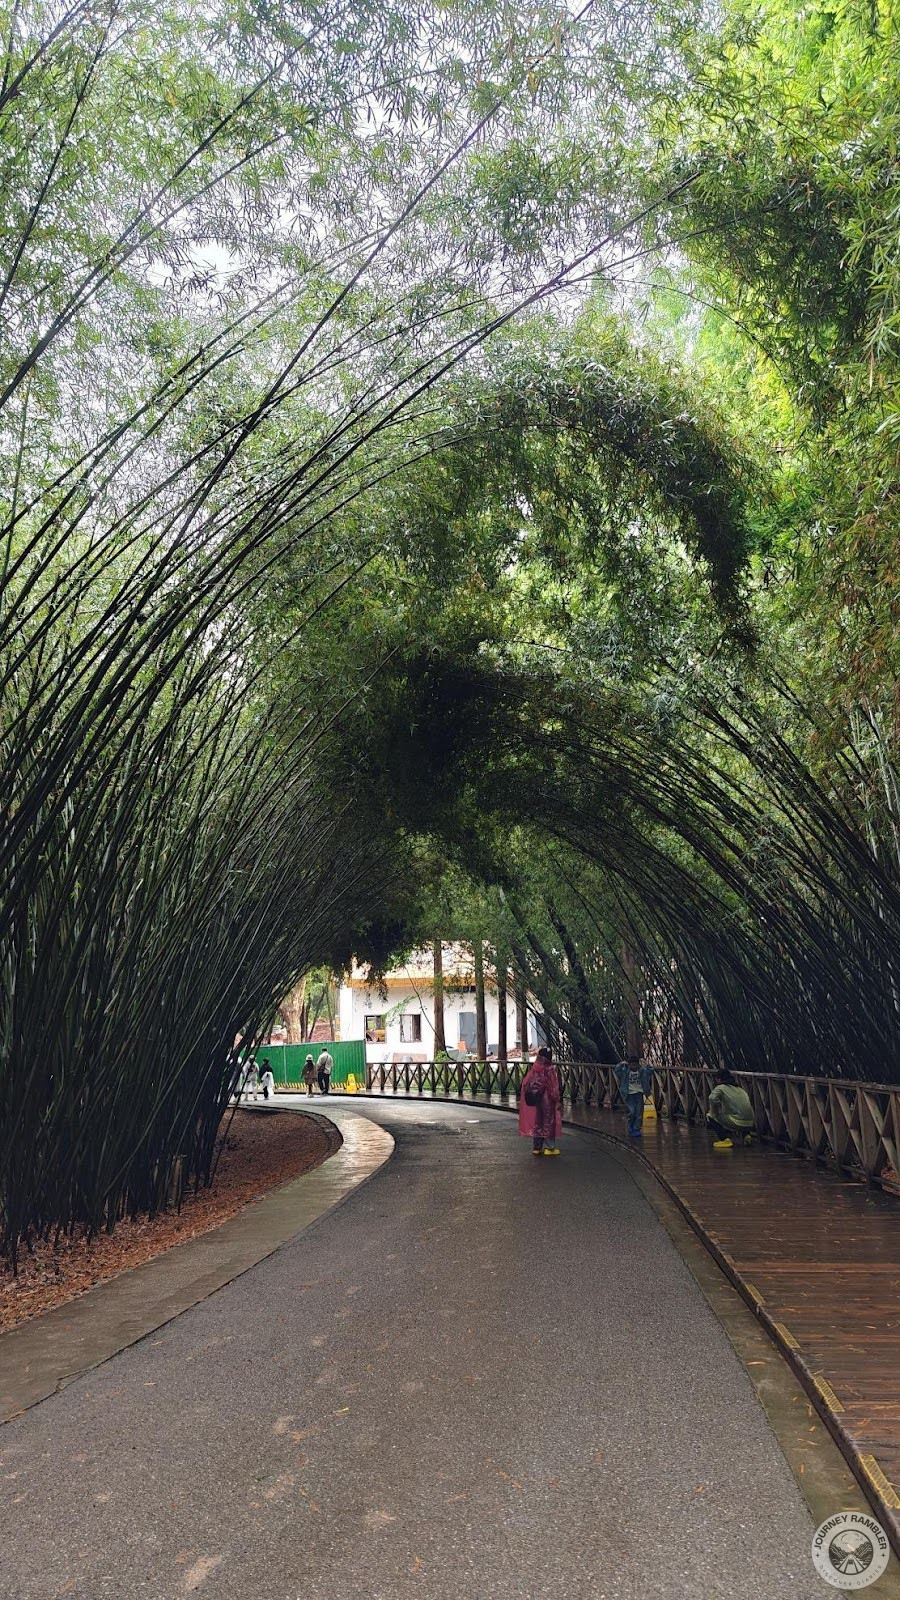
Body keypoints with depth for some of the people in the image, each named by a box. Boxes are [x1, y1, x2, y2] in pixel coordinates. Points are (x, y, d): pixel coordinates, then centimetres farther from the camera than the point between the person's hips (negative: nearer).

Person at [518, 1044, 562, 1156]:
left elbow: (525, 1085, 2)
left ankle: (536, 1147, 19)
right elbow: (556, 1088, -15)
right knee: (548, 1122, 8)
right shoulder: (550, 1071, -17)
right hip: (548, 1101, -4)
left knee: (536, 1123, 14)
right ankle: (549, 1147, 13)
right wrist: (559, 1101, -6)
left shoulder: (533, 1070, -3)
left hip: (536, 1102, 5)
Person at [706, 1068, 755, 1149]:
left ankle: (725, 1139, -2)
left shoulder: (721, 1087, 3)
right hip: (750, 1125, 7)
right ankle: (745, 1134, 14)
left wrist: (714, 1112, 0)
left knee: (710, 1117, 9)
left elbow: (713, 1099, -18)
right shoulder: (740, 1089, 24)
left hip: (737, 1123, -7)